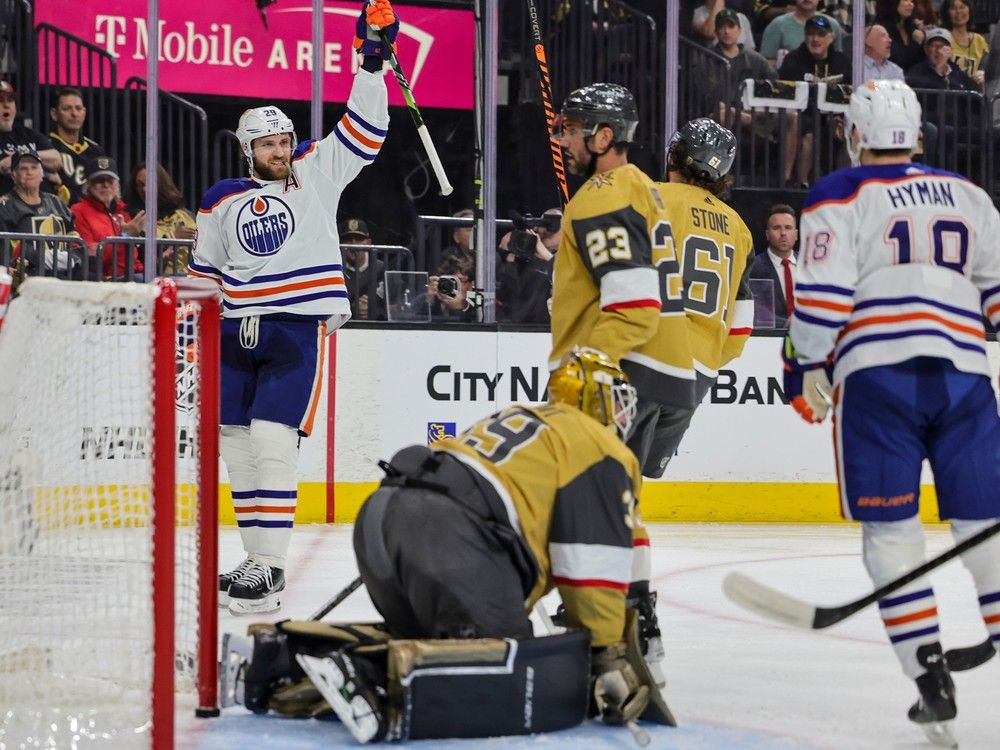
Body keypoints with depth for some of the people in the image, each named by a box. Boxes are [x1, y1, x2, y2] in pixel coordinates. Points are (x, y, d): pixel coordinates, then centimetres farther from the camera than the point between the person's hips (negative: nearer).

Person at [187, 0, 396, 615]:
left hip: (302, 325, -4)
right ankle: (259, 557, 18)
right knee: (236, 443, 6)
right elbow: (204, 274, 18)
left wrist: (373, 63, -10)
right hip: (239, 329, 4)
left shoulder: (317, 172, 5)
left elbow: (363, 133, -2)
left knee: (272, 439, -15)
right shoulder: (221, 203, 11)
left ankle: (269, 569, -16)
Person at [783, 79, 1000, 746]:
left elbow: (823, 295, -4)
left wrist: (808, 369, 7)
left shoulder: (840, 197, 6)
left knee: (890, 527, 2)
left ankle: (931, 678, -8)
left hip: (877, 372, -3)